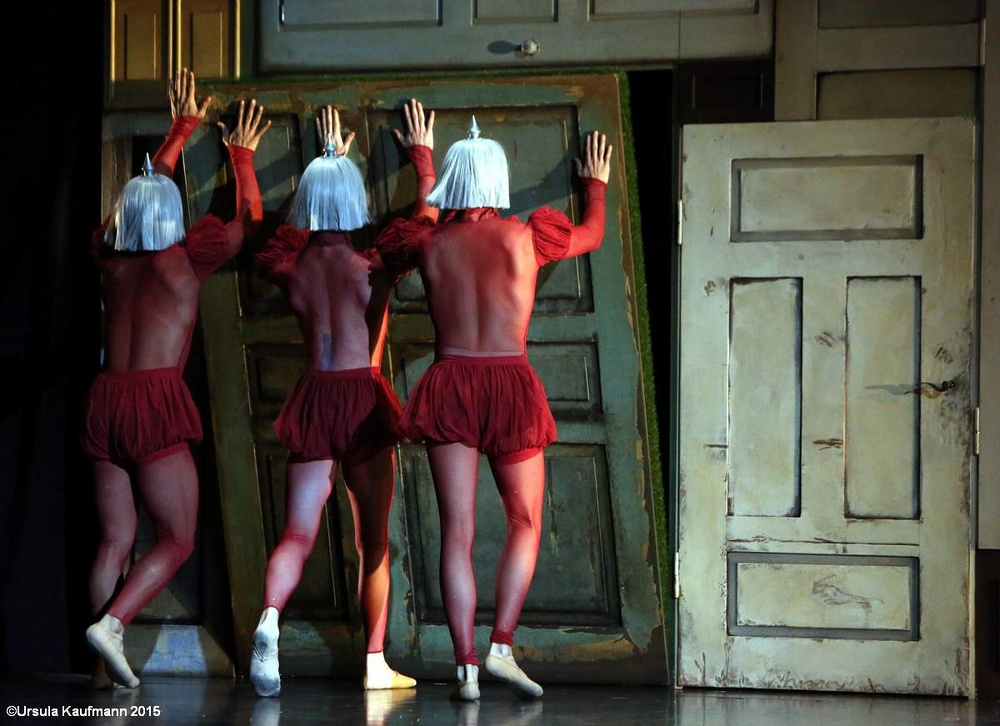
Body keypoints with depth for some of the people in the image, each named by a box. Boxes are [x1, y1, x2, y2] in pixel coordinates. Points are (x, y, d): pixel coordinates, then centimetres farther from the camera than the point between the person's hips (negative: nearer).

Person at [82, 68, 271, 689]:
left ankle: (106, 670, 1)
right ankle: (111, 623, -20)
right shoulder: (185, 258, -3)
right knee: (178, 539, 0)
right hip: (156, 403, -6)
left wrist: (184, 128, 42)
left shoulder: (111, 258, 11)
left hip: (104, 401, 6)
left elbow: (148, 186, 29)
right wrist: (243, 156, 29)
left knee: (116, 540, 6)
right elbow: (250, 217, 13)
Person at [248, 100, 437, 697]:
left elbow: (304, 230, 25)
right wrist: (424, 156, 19)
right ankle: (377, 662, 12)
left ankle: (270, 616, -33)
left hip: (312, 399, 2)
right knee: (374, 540, 10)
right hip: (365, 399, -2)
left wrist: (329, 162, 35)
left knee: (298, 534, -4)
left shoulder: (292, 269, 3)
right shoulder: (373, 266, -5)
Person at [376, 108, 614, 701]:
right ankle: (502, 646, -1)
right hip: (511, 384, -1)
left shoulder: (430, 243, 3)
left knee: (458, 531, 2)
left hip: (449, 384, 2)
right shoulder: (525, 237, -2)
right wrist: (597, 185, 38)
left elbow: (419, 223, 29)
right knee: (525, 523, 14)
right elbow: (593, 234, 18)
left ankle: (467, 668, -3)